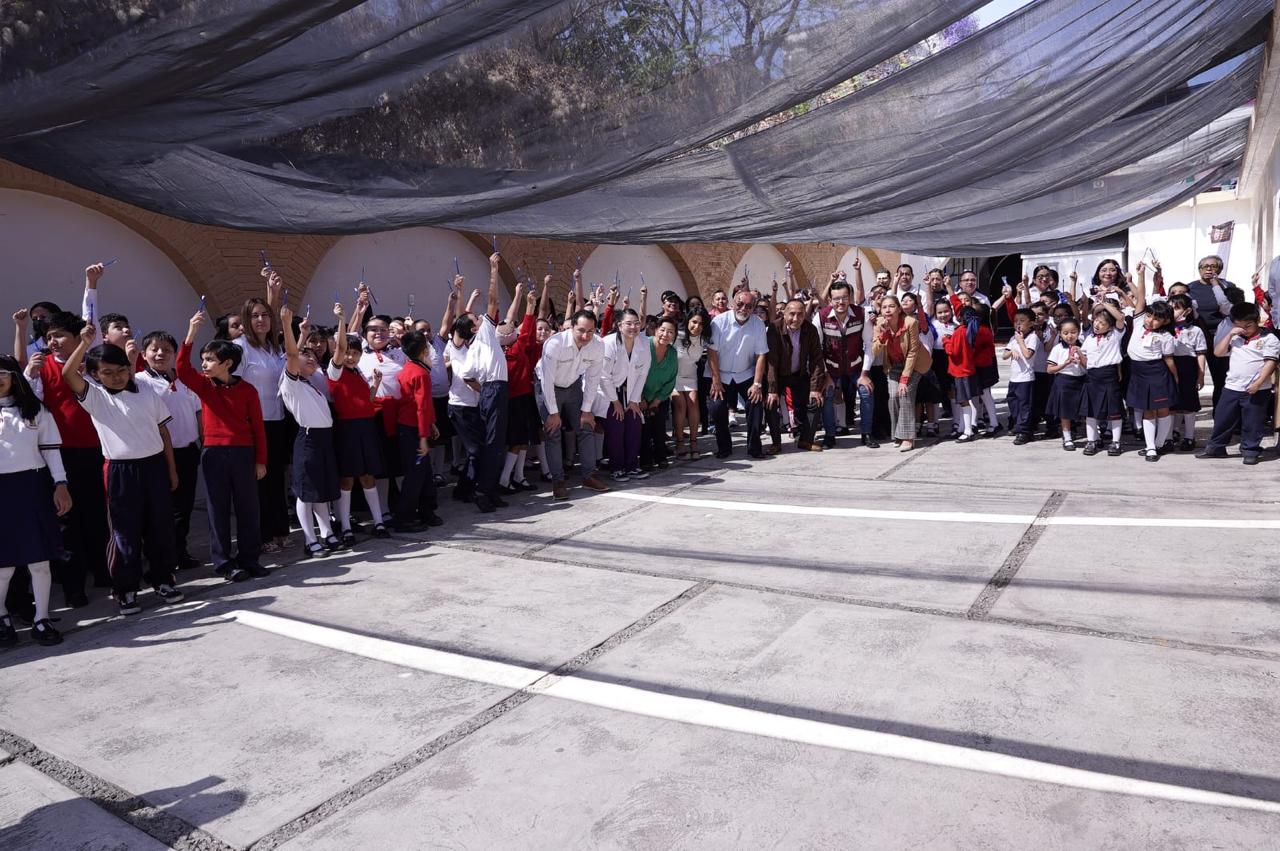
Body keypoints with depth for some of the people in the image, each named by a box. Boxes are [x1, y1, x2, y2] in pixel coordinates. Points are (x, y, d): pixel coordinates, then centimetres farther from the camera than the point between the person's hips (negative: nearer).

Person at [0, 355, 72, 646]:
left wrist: (60, 484, -2)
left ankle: (41, 619, 14)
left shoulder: (35, 409, 8)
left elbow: (51, 449, 6)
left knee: (39, 559, 3)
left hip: (33, 486, 1)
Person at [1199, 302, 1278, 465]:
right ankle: (1215, 447, 22)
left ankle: (1250, 451, 16)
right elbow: (1218, 352, 1)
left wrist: (1258, 382, -19)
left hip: (1257, 390, -4)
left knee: (1253, 423, 4)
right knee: (1222, 419, 10)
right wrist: (1230, 334, -5)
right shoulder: (1234, 339, 10)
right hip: (1231, 387, 4)